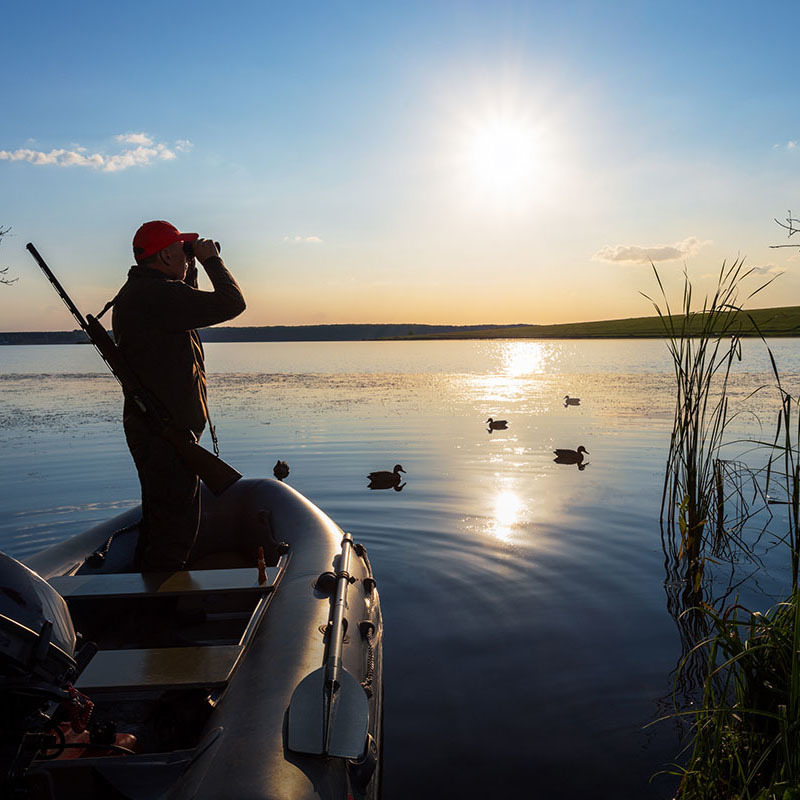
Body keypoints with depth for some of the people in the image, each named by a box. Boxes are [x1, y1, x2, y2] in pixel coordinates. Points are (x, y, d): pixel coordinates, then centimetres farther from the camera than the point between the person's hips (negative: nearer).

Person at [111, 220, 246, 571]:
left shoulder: (133, 293, 15)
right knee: (175, 528, -3)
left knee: (160, 519, 23)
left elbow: (190, 309, 29)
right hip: (168, 430, -11)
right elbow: (230, 303, -20)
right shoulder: (160, 294, -19)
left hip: (145, 424, 11)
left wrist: (191, 270, 21)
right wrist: (211, 259, -6)